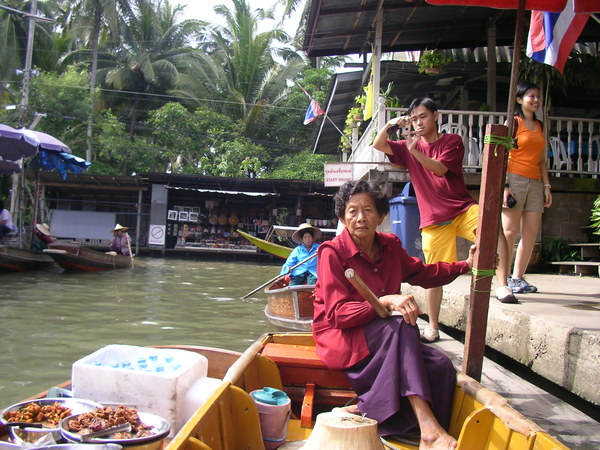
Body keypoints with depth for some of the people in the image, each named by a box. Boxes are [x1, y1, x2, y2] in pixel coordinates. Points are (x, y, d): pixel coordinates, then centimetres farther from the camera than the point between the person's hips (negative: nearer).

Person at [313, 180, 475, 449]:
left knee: (440, 366, -18)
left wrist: (466, 265, 16)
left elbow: (422, 273, 24)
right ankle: (428, 428, -39)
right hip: (340, 337, -6)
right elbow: (338, 314, -19)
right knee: (401, 326, -34)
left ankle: (364, 410, -20)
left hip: (387, 337, 7)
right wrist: (386, 301, -32)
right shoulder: (333, 252, -12)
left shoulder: (390, 246, 6)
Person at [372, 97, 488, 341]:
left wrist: (414, 150, -24)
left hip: (462, 209, -1)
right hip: (433, 220, 2)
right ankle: (433, 327, 13)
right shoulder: (408, 146, 14)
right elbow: (378, 145, 6)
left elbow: (440, 168, -12)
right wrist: (389, 124, -11)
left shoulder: (452, 141, 3)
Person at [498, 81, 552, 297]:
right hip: (515, 179, -7)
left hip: (535, 183, 7)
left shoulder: (539, 126, 19)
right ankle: (502, 282, -4)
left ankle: (517, 278, 10)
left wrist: (547, 186, 13)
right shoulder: (514, 123, -1)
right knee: (509, 231, -8)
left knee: (531, 232, 2)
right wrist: (504, 185, -16)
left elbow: (541, 159, 21)